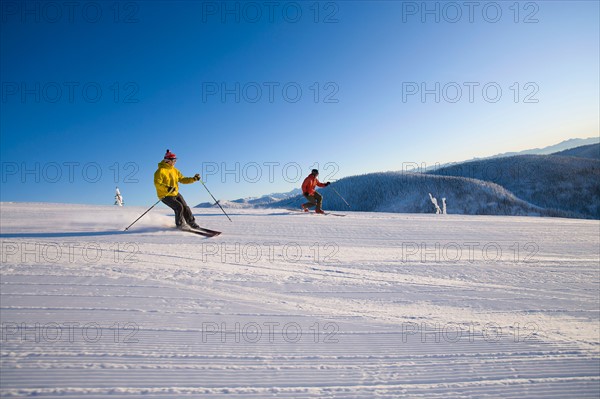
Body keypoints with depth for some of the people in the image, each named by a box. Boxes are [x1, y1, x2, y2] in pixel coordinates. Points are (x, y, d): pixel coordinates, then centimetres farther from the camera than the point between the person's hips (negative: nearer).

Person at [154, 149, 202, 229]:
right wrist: (167, 188, -38)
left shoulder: (174, 170, 10)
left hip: (175, 194, 7)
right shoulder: (160, 170, -13)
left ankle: (192, 223, 10)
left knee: (185, 207, -2)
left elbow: (182, 179, 12)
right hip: (165, 195, -7)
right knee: (179, 207, -20)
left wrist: (193, 179, -1)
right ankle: (180, 225, -2)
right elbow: (157, 183, -22)